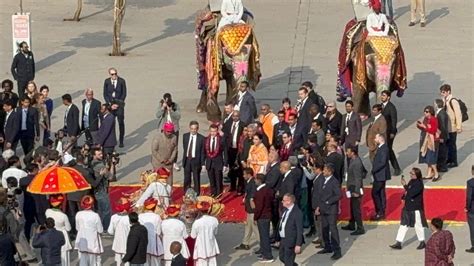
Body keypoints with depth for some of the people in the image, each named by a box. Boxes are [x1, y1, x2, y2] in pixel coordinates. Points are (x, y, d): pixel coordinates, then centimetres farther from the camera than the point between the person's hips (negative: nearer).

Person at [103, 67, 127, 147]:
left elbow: (124, 93, 1)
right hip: (110, 103, 1)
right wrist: (109, 103, -5)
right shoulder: (107, 81, 3)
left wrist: (119, 102, -7)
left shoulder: (121, 81, -2)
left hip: (119, 103, -1)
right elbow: (105, 94, 7)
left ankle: (121, 141, 5)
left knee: (121, 122, -2)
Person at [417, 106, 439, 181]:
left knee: (431, 158, -8)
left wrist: (424, 127, -21)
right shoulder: (425, 119, 9)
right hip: (425, 140, 8)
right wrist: (420, 126, -1)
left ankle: (436, 174, 0)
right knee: (427, 158, 11)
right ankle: (429, 174, 16)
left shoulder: (433, 120, -14)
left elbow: (433, 130, -20)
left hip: (431, 140, -8)